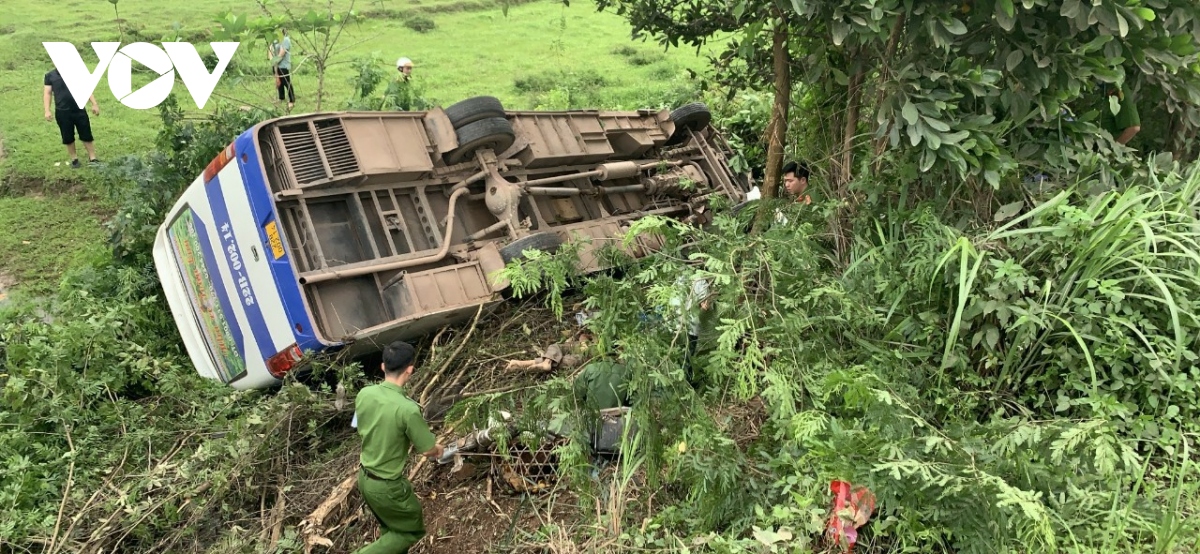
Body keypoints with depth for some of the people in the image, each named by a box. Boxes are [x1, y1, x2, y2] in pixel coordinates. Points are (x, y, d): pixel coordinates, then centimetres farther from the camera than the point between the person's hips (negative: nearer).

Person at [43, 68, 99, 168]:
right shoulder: (50, 76, 2)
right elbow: (47, 93, 1)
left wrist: (94, 104, -2)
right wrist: (47, 111, -7)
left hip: (79, 110, 0)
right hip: (62, 112, 0)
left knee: (86, 135, 2)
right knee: (68, 138, 7)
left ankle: (92, 158, 9)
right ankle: (74, 159, 20)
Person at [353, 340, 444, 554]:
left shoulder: (364, 394, -10)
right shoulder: (408, 408, -30)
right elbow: (428, 450, -16)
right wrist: (437, 448, 7)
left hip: (365, 478, 7)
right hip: (388, 486, -7)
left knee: (392, 528, 28)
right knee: (412, 530, 17)